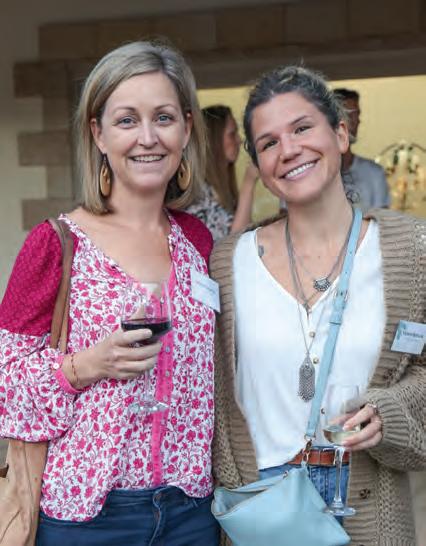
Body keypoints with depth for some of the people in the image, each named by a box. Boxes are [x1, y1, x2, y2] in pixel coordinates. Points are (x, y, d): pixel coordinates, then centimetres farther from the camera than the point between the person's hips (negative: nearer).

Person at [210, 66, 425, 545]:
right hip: (257, 501, 0)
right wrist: (227, 489, 0)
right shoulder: (229, 260, -4)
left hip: (368, 504, 0)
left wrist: (386, 414, -17)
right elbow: (214, 394, 3)